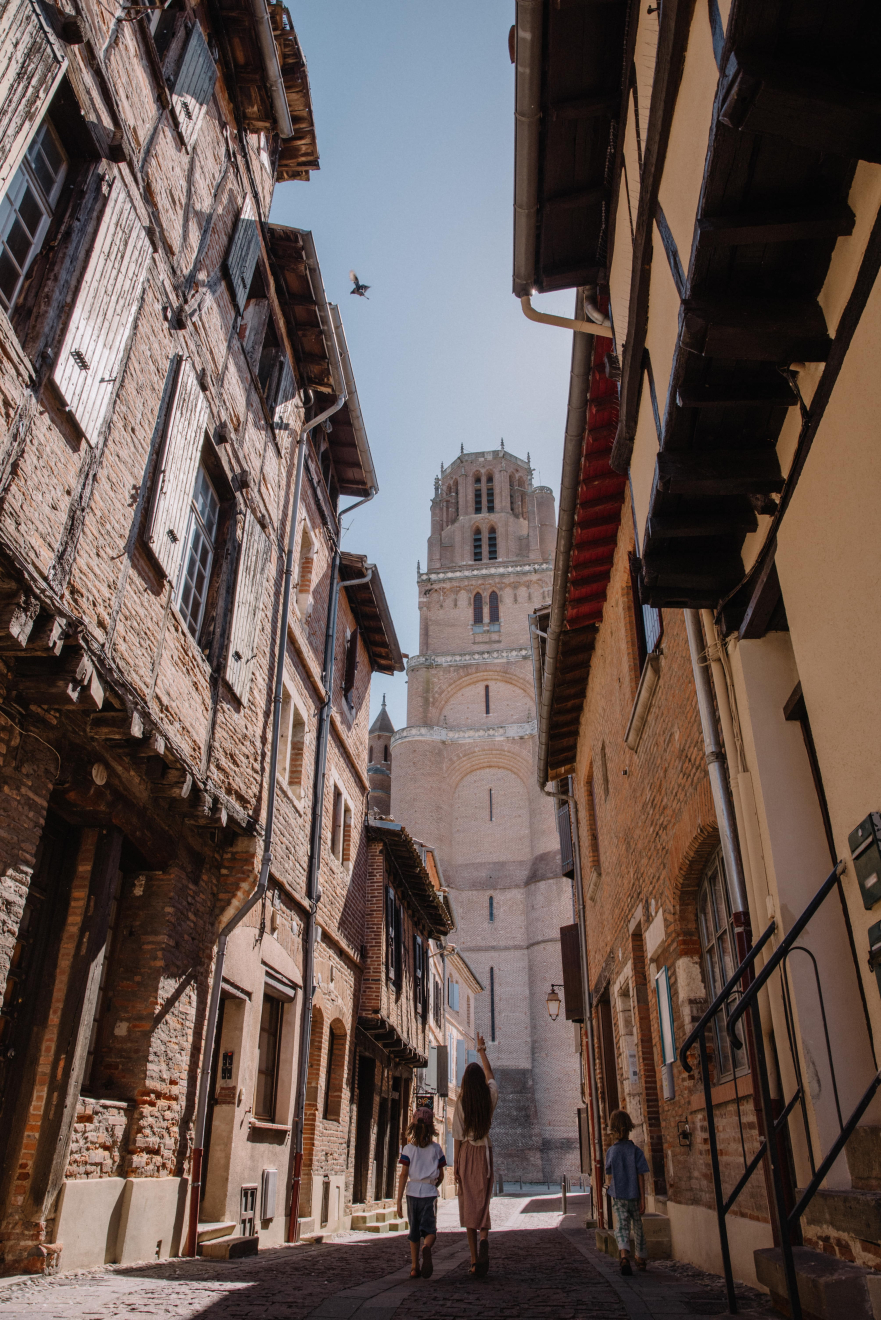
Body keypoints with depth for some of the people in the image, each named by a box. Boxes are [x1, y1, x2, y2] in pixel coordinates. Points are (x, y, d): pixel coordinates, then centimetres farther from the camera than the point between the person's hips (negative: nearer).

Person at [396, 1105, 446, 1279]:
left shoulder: (408, 1149, -1)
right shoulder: (436, 1149, 2)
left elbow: (403, 1175, -5)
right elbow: (441, 1175, 8)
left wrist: (399, 1200, -2)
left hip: (412, 1192, 1)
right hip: (430, 1193, -1)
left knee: (414, 1231, 15)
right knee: (429, 1229, 1)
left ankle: (414, 1267, 16)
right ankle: (427, 1248, -31)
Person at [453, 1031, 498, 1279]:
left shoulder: (461, 1102, -9)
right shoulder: (491, 1097, -2)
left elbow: (457, 1136, -7)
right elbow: (490, 1075, 17)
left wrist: (456, 1163, 2)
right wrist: (482, 1052, 29)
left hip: (466, 1152, -1)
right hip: (485, 1152, 1)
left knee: (469, 1203, 5)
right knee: (483, 1201, 11)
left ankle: (474, 1261, 4)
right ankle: (484, 1239, -16)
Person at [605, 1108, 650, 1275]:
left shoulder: (611, 1151, -5)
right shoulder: (636, 1150, -9)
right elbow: (641, 1176, -10)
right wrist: (643, 1199, -6)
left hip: (618, 1197, 0)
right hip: (634, 1196, 1)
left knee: (621, 1227, -4)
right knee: (638, 1227, 19)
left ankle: (624, 1256, -28)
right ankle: (641, 1259, 32)